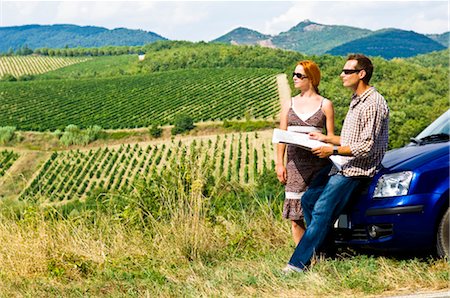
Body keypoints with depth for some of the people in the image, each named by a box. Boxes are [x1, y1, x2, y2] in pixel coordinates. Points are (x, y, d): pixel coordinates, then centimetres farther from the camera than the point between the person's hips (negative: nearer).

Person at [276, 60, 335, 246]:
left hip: (318, 162, -3)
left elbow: (331, 137, 4)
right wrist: (279, 164, 2)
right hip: (295, 163, 3)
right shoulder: (288, 105, 14)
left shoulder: (325, 105, 5)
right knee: (295, 214, -1)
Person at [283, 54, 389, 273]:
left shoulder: (374, 104, -15)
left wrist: (332, 151, -20)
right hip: (342, 165, 10)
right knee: (308, 200, 5)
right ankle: (321, 250, 12)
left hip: (357, 169, -10)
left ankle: (298, 263, -15)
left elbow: (367, 147, -20)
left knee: (322, 210, -16)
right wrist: (325, 139, 12)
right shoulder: (356, 100, 17)